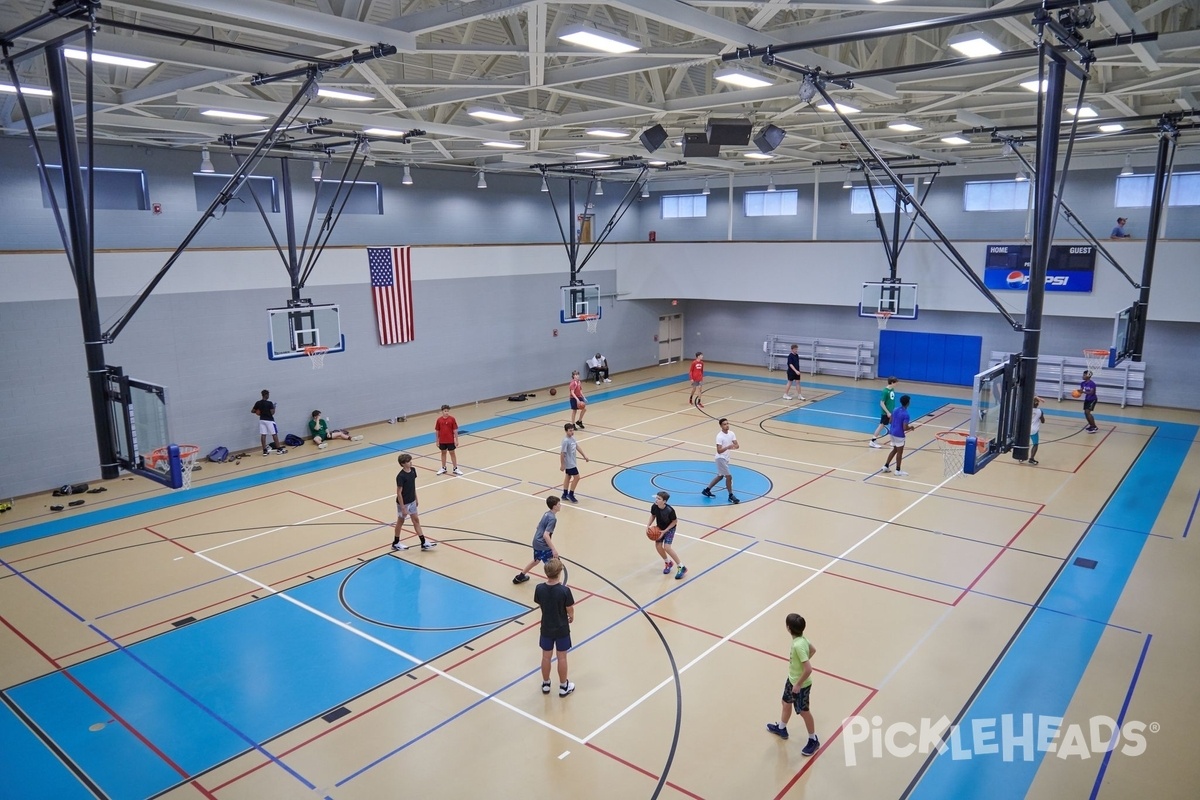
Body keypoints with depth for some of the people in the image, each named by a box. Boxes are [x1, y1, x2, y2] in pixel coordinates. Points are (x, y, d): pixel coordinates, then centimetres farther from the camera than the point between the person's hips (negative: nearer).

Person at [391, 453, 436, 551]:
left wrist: (416, 499, 15)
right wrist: (403, 508, -20)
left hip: (412, 501, 7)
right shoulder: (401, 476, -26)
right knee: (400, 522, 10)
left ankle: (424, 543, 15)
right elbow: (399, 493, -22)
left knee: (416, 520, 10)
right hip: (403, 503, -7)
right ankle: (395, 543, 28)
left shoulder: (413, 470, -4)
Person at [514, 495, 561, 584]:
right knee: (557, 564, -7)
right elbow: (546, 535, -28)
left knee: (536, 560, 32)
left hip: (536, 542, 10)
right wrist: (554, 549, -28)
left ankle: (520, 577, 47)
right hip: (543, 546, -10)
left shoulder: (547, 514, 6)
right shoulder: (552, 518, -21)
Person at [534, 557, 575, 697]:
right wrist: (571, 617, 7)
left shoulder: (539, 588, -17)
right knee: (562, 658, 14)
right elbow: (570, 611, -14)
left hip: (546, 628, 3)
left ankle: (546, 684, 36)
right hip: (562, 629, -2)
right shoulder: (564, 590, -26)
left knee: (546, 657, 19)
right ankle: (563, 686, 29)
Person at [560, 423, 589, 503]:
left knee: (568, 477, 17)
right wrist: (562, 465, -19)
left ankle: (565, 495, 29)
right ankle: (570, 494, 9)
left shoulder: (572, 437, 0)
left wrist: (584, 456, 14)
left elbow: (577, 447, 12)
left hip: (572, 462, 9)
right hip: (569, 463, -9)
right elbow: (562, 453, -23)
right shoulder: (566, 441, -26)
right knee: (576, 477, -4)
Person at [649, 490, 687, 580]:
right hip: (659, 528, 5)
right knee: (658, 546, 1)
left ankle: (682, 567, -4)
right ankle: (668, 562, 30)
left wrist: (665, 531, -22)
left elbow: (675, 521, -19)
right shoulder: (654, 507, -22)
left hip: (669, 529, -5)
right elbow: (653, 516, 0)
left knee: (667, 547, -17)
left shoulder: (670, 510, -35)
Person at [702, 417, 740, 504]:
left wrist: (733, 446, -27)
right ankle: (731, 496, 4)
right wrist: (727, 447, -41)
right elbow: (719, 451, -27)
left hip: (726, 458, 8)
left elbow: (737, 446, -4)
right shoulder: (720, 436, -21)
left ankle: (707, 490, 32)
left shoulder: (731, 433, -1)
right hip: (721, 458, -8)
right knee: (729, 476, -9)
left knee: (720, 476, 19)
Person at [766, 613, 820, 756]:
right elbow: (813, 650, 10)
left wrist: (798, 685, -24)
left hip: (801, 685, -9)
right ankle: (781, 728, 50)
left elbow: (808, 669, -36)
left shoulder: (798, 645, -36)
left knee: (804, 712, 12)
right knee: (786, 703, 27)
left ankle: (813, 741, 33)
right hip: (792, 679, 9)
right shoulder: (801, 639, -10)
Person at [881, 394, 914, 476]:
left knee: (894, 450, 22)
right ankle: (898, 470, 16)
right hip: (899, 435, -8)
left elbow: (891, 421, 11)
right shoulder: (906, 414, -22)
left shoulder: (895, 410, 2)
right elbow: (905, 428, -22)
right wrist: (910, 427, -3)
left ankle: (886, 466, 23)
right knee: (899, 452, 7)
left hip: (893, 432, 8)